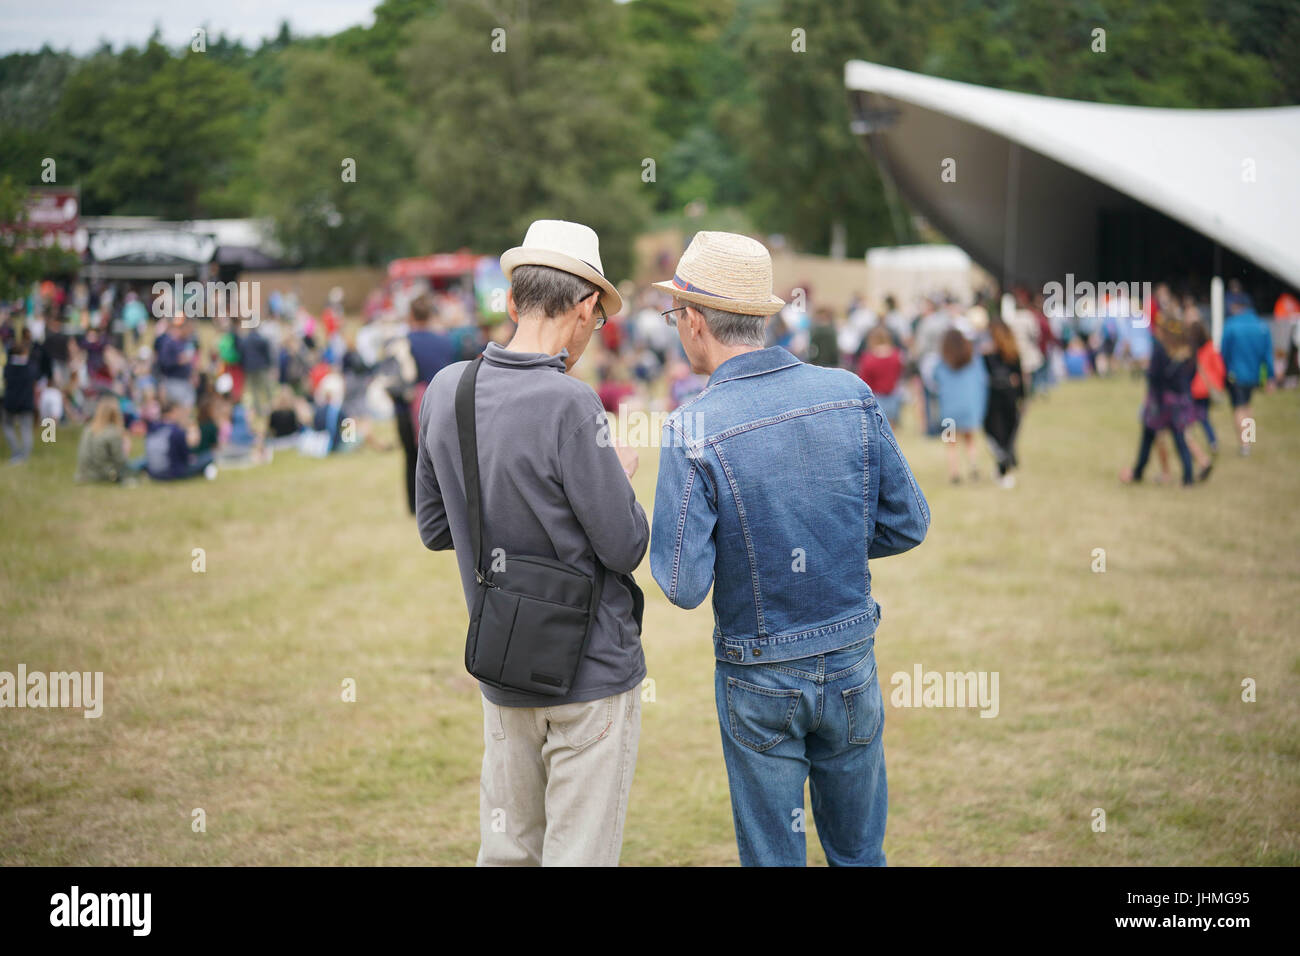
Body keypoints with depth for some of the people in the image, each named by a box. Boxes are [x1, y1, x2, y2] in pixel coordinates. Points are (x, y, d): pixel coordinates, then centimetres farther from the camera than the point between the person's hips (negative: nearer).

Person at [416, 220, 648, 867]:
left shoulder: (446, 390, 1)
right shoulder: (569, 406, -20)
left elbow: (435, 529, 11)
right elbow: (625, 547, -15)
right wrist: (621, 479, 3)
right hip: (591, 675, -6)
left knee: (506, 851, 16)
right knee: (579, 856, 2)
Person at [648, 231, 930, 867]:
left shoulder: (692, 431, -18)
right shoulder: (851, 395, -7)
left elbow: (683, 586, -19)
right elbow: (907, 524, 0)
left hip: (757, 681, -3)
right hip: (851, 664, 3)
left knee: (772, 856, 12)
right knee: (858, 851, 18)